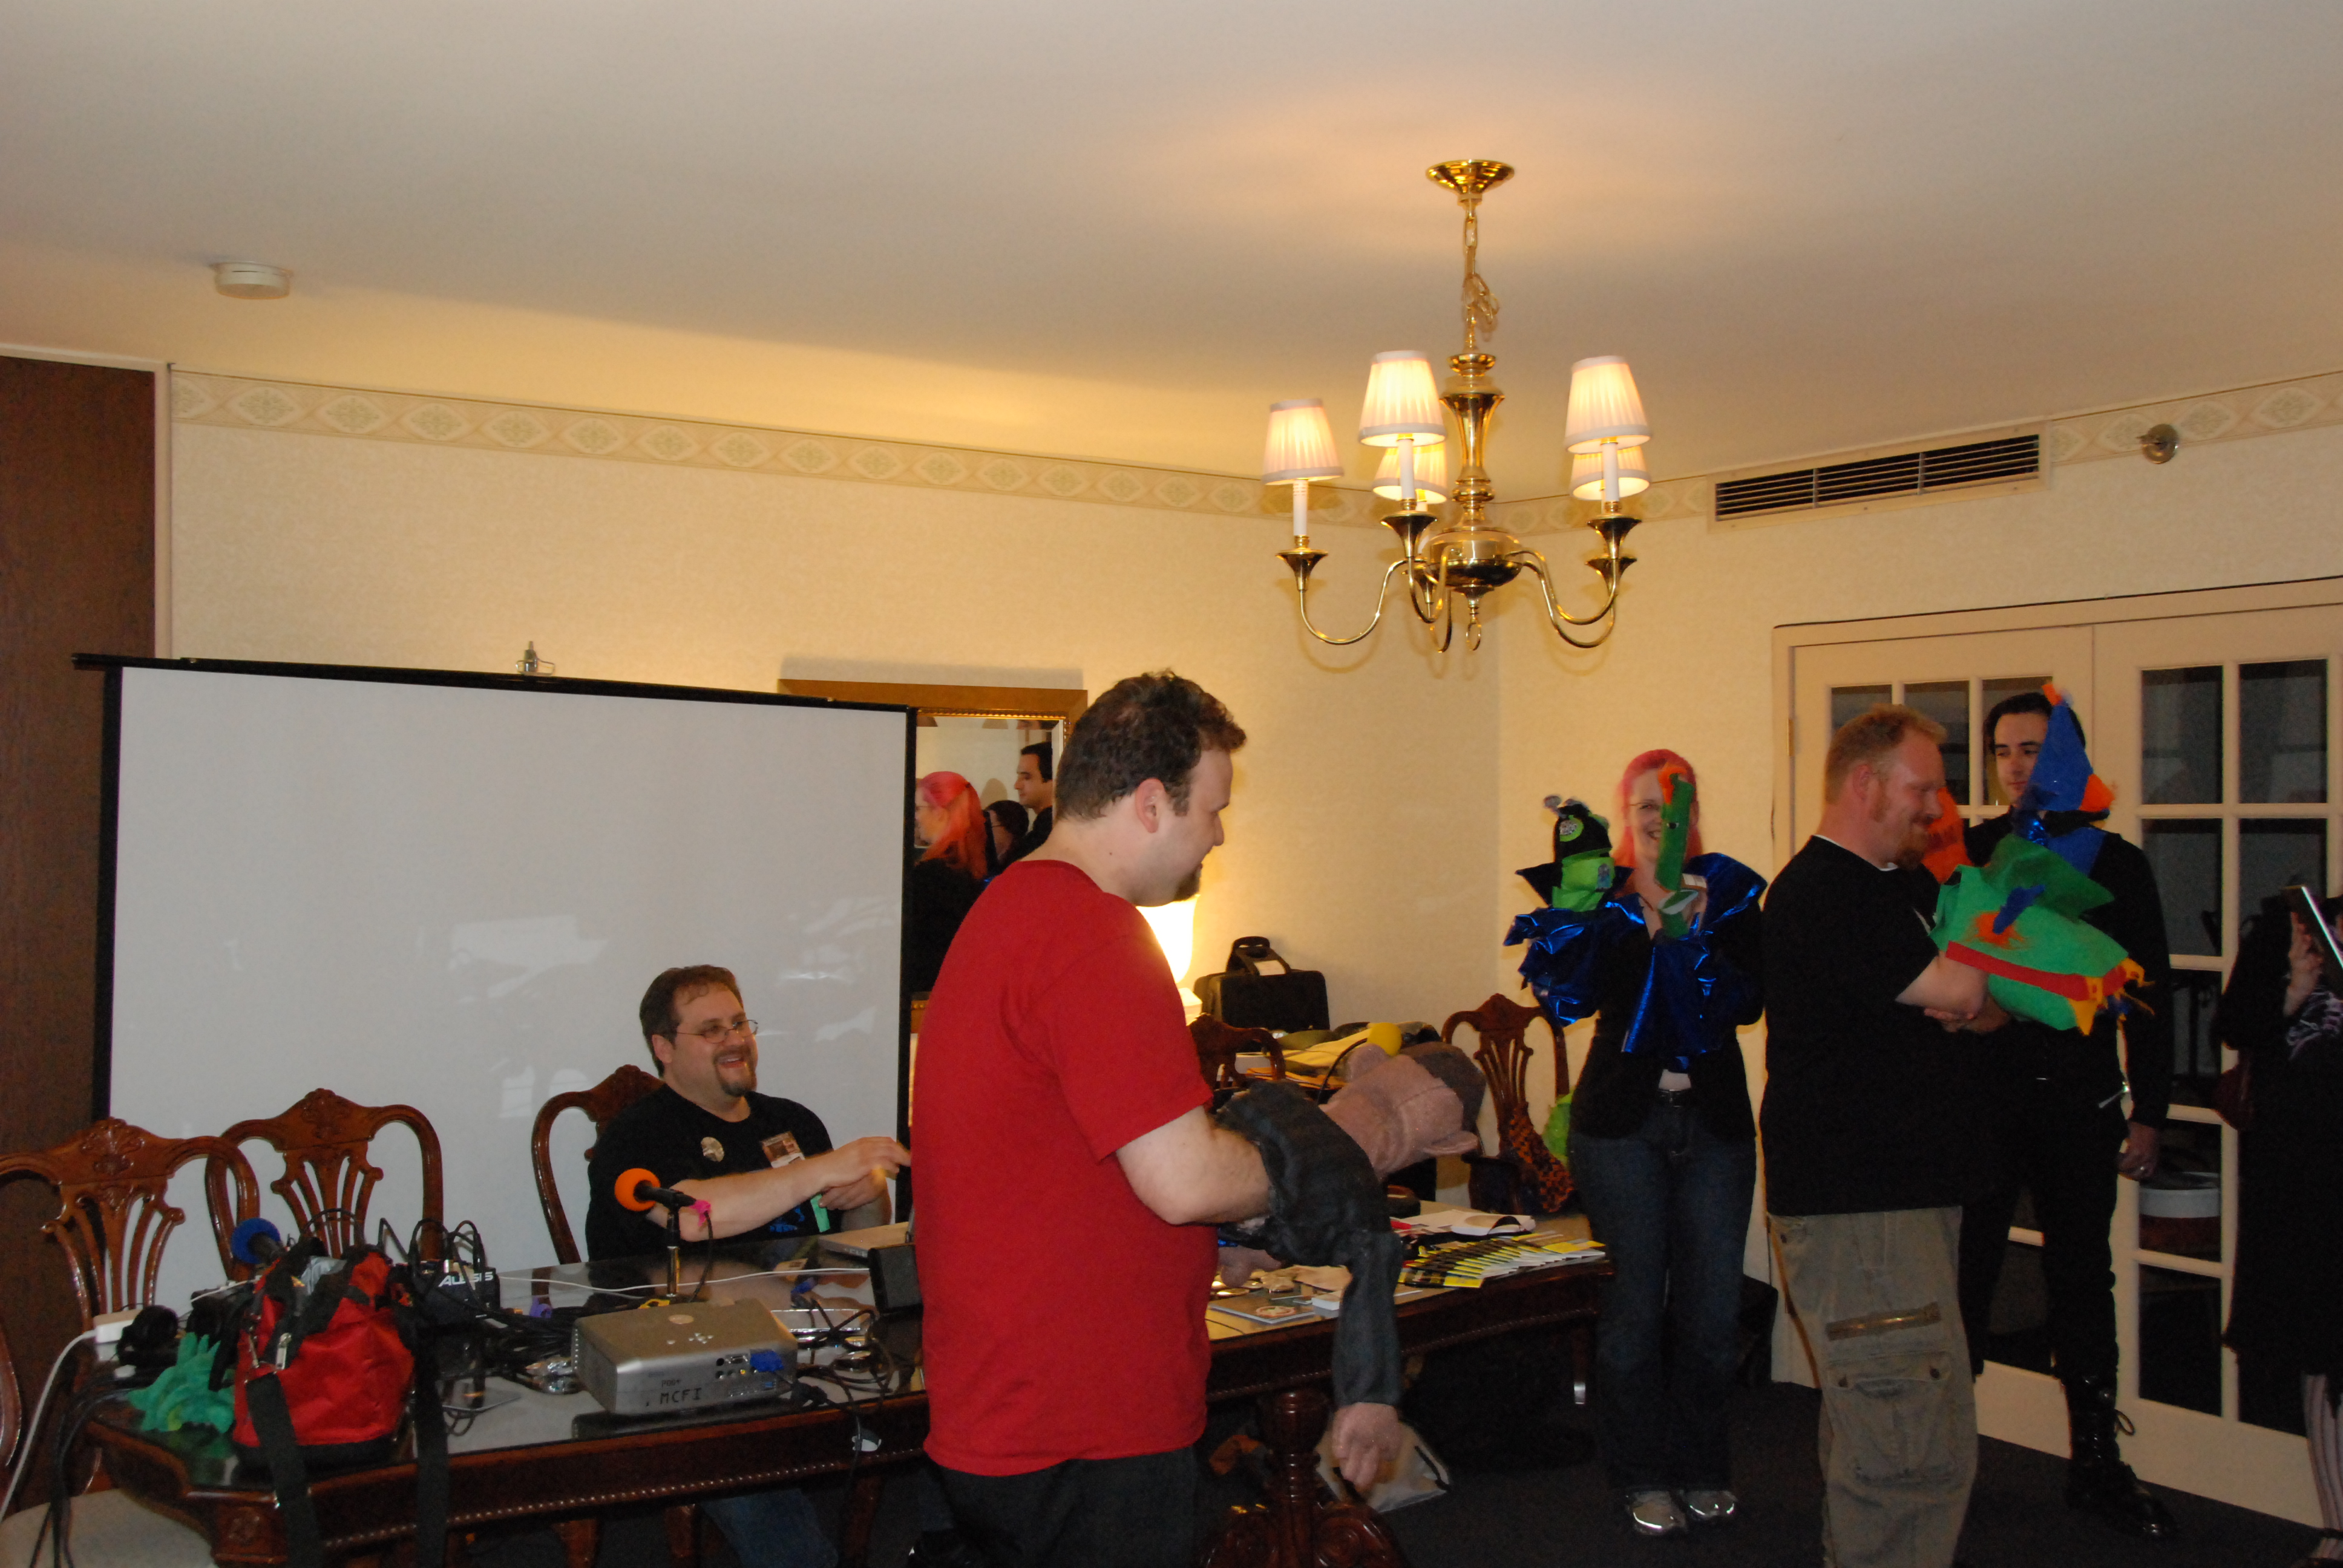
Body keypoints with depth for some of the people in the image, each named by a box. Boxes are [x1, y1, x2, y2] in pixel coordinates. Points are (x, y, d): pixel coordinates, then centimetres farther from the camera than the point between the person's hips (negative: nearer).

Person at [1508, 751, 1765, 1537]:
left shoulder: (1729, 892, 3)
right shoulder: (1603, 892, 1)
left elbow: (1749, 1001, -9)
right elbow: (1574, 996, -14)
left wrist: (1696, 933, -23)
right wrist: (1644, 917, -24)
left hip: (1714, 1120, 2)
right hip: (1622, 1120, -2)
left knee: (1713, 1307, 6)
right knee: (1634, 1303, 1)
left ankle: (1699, 1466, 25)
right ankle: (1645, 1477, 17)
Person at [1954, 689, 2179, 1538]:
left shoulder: (2116, 863, 6)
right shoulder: (1965, 852, 3)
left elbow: (2149, 995, 8)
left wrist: (2148, 1111, 4)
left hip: (2079, 1103, 2)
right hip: (1982, 1096, -2)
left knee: (2083, 1278, 10)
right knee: (1965, 1274, 1)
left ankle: (2095, 1460, 22)